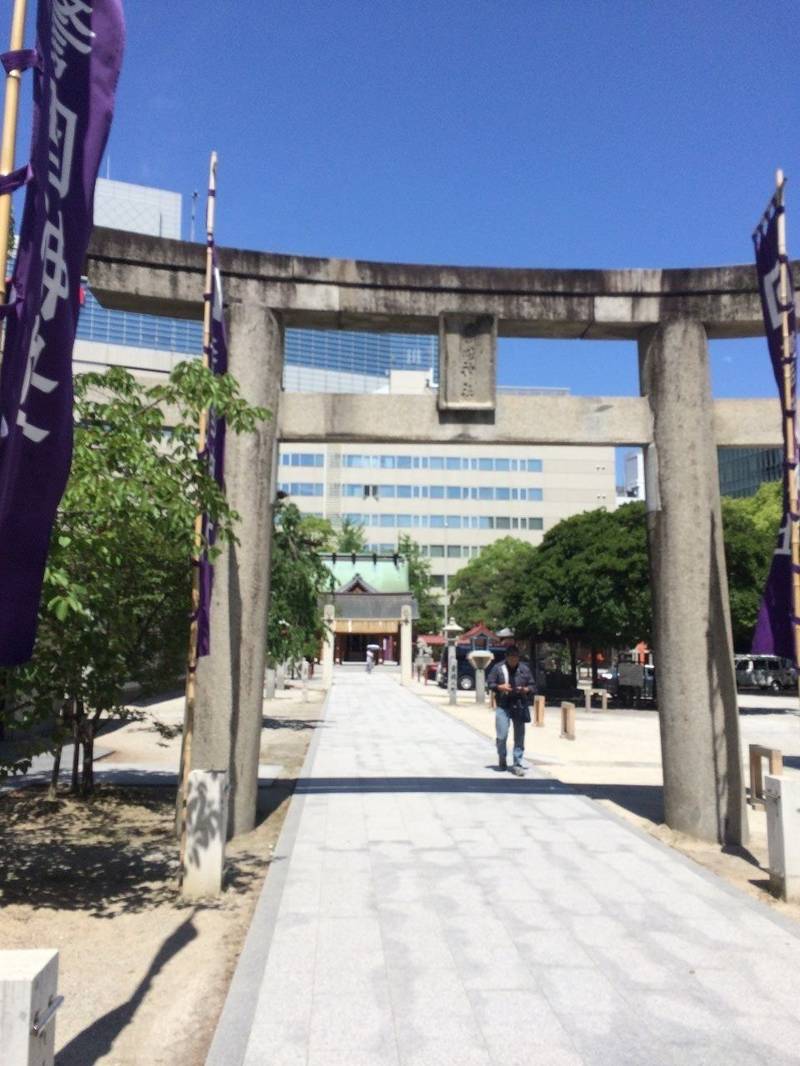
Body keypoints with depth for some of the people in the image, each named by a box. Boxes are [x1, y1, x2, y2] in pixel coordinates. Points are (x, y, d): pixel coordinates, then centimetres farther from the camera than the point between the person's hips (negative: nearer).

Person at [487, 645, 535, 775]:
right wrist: (500, 687, -14)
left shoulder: (524, 668, 4)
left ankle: (517, 765, 13)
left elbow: (533, 686, 9)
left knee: (519, 737, 4)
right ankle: (502, 758, 23)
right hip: (503, 706, -2)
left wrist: (526, 689, -12)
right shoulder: (498, 668, 0)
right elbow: (490, 684, 4)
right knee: (502, 735, -6)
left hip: (520, 706, 2)